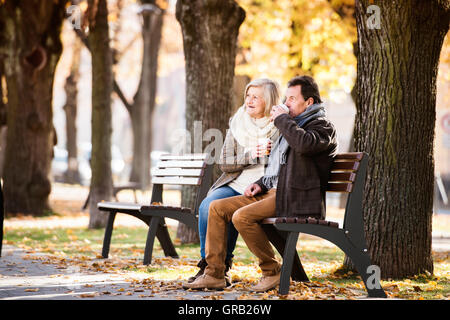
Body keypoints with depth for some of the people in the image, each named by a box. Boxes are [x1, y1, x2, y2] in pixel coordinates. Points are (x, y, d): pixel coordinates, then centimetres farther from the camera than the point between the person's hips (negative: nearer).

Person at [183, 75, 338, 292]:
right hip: (272, 192, 10)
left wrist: (282, 119, -15)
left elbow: (305, 144, -30)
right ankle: (214, 274, -3)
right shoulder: (292, 125, 25)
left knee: (242, 217, -28)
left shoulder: (322, 126, -4)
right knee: (217, 208, -2)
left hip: (295, 199, -10)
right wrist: (261, 184, 13)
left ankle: (272, 271, -11)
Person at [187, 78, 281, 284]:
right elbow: (224, 163, 8)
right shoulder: (237, 124, 13)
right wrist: (250, 156, -9)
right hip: (234, 185, 4)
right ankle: (208, 262, -14)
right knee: (207, 207, -25)